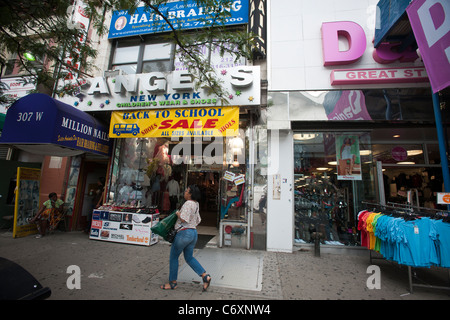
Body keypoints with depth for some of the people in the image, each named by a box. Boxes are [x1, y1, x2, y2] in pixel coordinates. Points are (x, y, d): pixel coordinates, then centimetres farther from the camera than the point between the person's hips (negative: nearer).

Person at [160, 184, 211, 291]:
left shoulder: (188, 203, -18)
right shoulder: (196, 204, 9)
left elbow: (183, 219, -22)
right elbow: (198, 220, 16)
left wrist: (178, 213, -6)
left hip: (184, 233, -9)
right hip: (194, 232, 9)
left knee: (174, 257, 12)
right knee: (189, 257, 18)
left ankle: (172, 282, 24)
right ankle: (205, 276, 10)